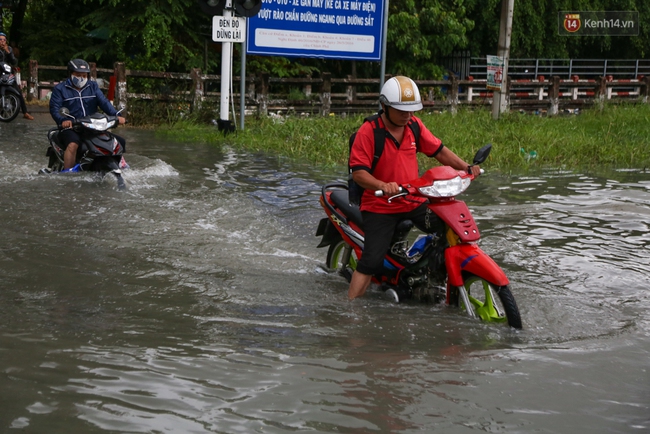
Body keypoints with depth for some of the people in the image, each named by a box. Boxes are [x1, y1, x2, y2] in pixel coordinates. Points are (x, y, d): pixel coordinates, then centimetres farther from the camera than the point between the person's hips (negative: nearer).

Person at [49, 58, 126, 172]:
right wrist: (63, 120, -28)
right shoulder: (60, 89, 6)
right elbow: (54, 108, -6)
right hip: (70, 128, -5)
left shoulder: (92, 86, 18)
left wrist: (116, 115, -15)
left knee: (120, 141, 0)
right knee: (73, 145, -39)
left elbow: (103, 102, 4)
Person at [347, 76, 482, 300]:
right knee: (371, 261, -14)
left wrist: (466, 168, -3)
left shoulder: (414, 125, 3)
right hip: (380, 206, -5)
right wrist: (383, 186, -38)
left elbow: (438, 150, 10)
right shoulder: (367, 132, -15)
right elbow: (358, 172, -20)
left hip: (415, 201, 6)